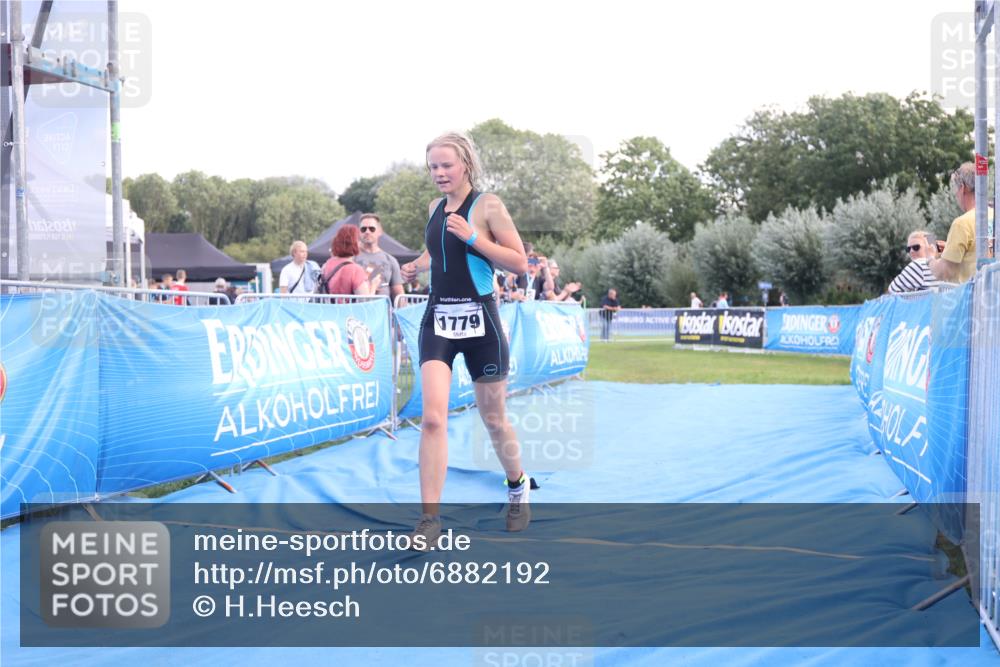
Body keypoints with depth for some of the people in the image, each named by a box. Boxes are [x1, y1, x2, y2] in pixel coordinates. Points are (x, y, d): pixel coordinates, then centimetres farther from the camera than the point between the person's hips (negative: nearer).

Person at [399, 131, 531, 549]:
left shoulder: (487, 205, -7)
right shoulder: (435, 208, 10)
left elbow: (520, 263, -10)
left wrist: (472, 236, -19)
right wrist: (418, 265, 8)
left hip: (479, 321, -4)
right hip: (438, 320, 4)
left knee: (493, 420, 10)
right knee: (432, 417, -12)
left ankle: (518, 486, 38)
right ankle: (430, 518, -10)